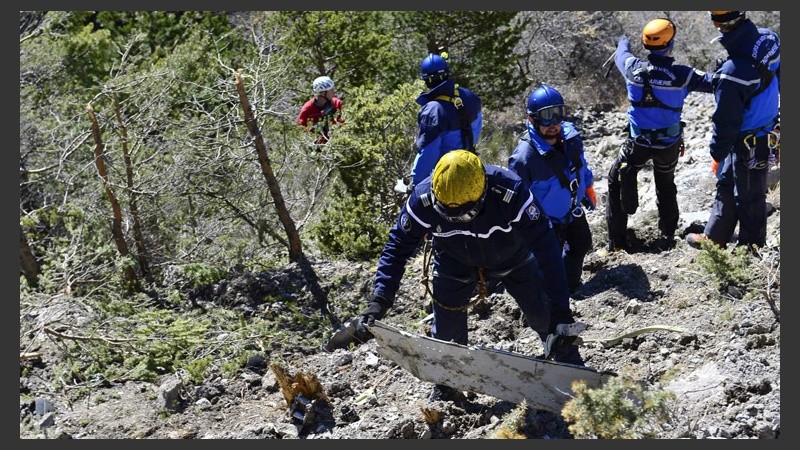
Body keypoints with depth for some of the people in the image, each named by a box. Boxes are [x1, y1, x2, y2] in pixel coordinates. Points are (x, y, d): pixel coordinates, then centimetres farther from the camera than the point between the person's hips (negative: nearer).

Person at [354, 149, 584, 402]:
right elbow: (397, 247, -23)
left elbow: (546, 249, -39)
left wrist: (560, 312, -43)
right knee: (446, 331, -1)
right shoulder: (423, 200, -36)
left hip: (513, 259, -1)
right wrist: (379, 301, -33)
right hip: (455, 263, 1)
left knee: (544, 318, 0)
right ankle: (446, 385, 26)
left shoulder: (511, 192, -42)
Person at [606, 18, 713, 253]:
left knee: (617, 183, 14)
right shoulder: (682, 75, -18)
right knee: (666, 184, 27)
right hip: (669, 145, 1)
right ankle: (668, 231, 39)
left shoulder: (634, 67, -14)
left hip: (639, 142, -1)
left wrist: (623, 43, 35)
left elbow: (621, 55, 10)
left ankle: (616, 241, 9)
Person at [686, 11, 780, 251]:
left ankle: (751, 248, 33)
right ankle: (714, 237, 38)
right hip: (769, 130, 7)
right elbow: (778, 80, 7)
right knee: (726, 184, 23)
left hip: (748, 144, -7)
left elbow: (726, 122, -22)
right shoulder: (769, 39, -12)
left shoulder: (732, 74, -35)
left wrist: (717, 153, -5)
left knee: (749, 198, 13)